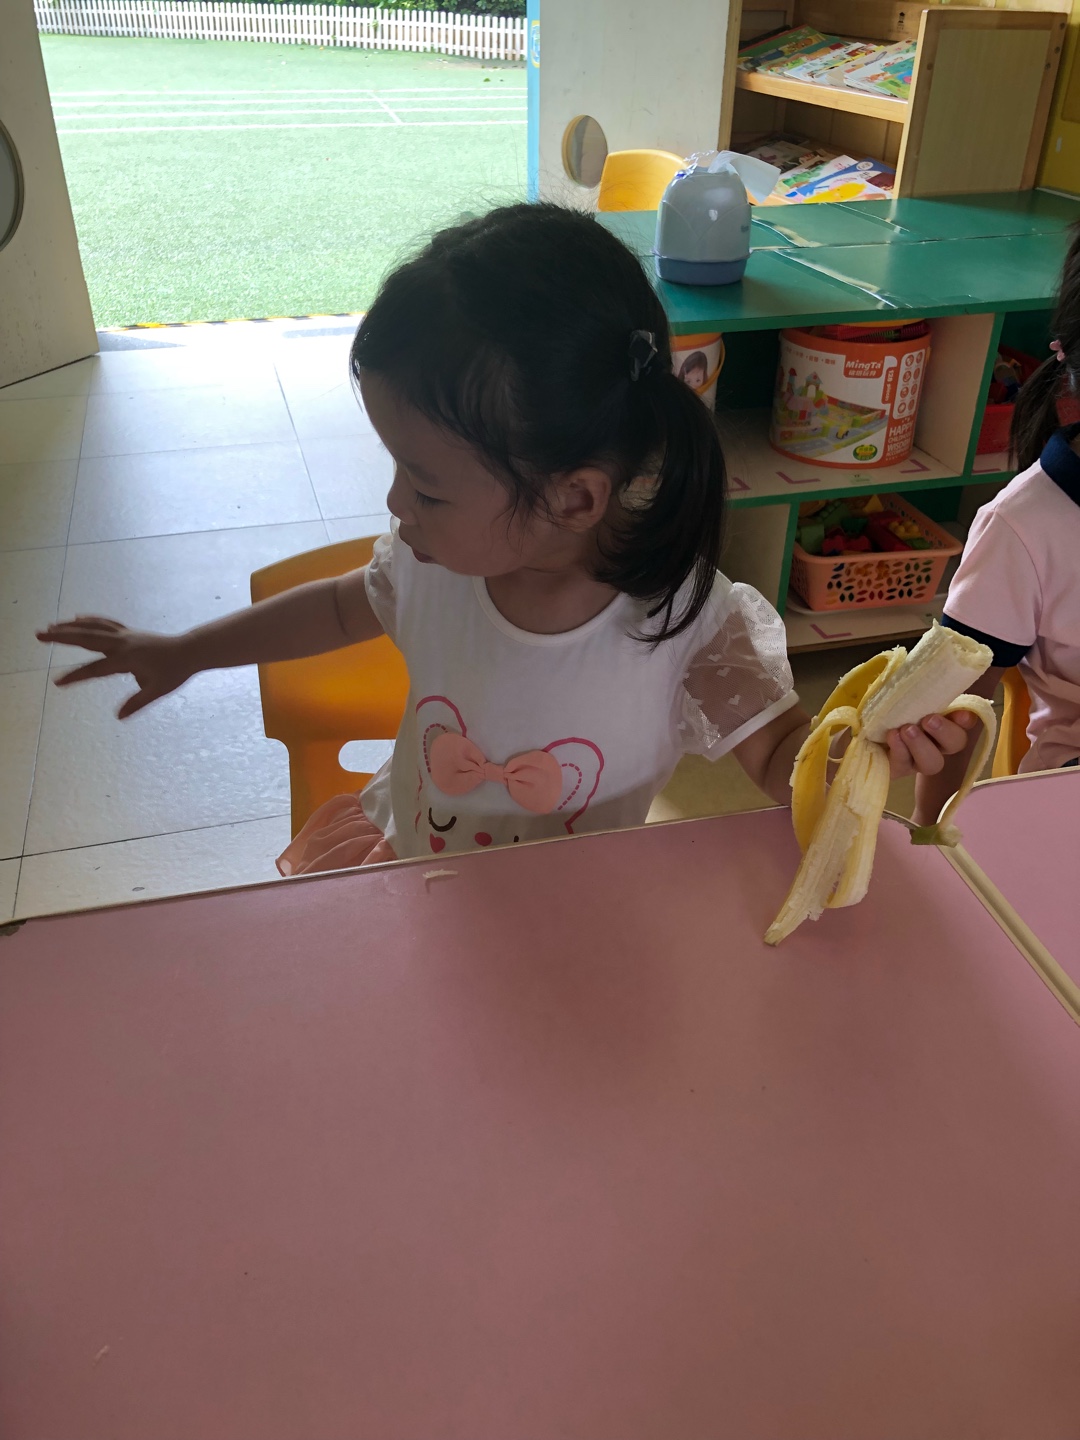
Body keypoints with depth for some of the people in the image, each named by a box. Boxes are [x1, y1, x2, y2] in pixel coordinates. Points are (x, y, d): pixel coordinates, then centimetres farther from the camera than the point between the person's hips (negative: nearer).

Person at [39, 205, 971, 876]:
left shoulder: (689, 628, -28)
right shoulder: (435, 567, -16)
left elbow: (777, 761, -16)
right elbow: (351, 605, 6)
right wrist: (187, 650, 16)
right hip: (403, 866, 3)